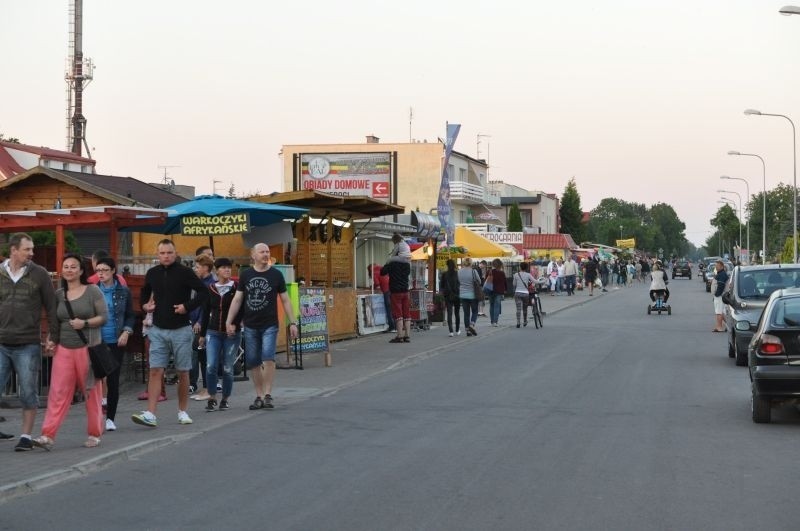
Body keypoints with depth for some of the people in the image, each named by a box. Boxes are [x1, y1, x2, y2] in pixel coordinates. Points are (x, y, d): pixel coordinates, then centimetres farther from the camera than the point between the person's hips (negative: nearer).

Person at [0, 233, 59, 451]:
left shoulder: (39, 274, 1)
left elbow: (51, 306, 4)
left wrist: (53, 336, 0)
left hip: (28, 345, -2)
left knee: (28, 393, 3)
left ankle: (26, 436, 13)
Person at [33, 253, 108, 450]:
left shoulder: (93, 291, -1)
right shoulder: (58, 295, 11)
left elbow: (104, 316, -5)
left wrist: (85, 323, -18)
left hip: (88, 348, -3)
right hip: (63, 349, 3)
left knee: (91, 392, 5)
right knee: (58, 393, -5)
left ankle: (94, 434, 15)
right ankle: (48, 436, -9)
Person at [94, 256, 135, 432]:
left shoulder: (123, 291, 3)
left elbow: (130, 316, 10)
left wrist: (126, 332, -5)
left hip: (116, 342, 0)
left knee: (113, 379, 2)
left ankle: (110, 418, 11)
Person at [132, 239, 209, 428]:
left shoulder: (184, 272, -7)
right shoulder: (152, 273, 6)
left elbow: (204, 292, -7)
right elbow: (145, 292, 24)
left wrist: (187, 306, -17)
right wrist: (145, 305, 5)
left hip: (181, 330, -3)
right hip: (158, 330, 3)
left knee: (183, 372, 6)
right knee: (155, 371, -6)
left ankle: (182, 411, 20)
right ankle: (150, 415, -11)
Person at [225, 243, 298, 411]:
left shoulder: (276, 275, 3)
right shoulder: (245, 275, 6)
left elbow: (285, 300, 5)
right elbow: (237, 299, 7)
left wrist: (292, 323, 0)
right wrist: (229, 321, 0)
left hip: (269, 326, -2)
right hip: (250, 326, 2)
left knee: (268, 358, -15)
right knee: (253, 362, 4)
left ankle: (268, 395, -9)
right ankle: (259, 396, 14)